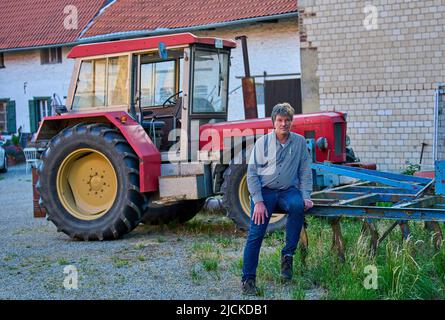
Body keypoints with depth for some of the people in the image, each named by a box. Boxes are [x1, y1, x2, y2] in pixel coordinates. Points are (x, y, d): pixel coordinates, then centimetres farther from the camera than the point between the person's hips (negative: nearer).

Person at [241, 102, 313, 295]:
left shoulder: (299, 142, 6)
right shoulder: (262, 142, 1)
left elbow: (305, 172, 7)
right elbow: (252, 173, -1)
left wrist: (306, 197, -6)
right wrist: (258, 202, -11)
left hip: (288, 190, 1)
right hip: (264, 191, -1)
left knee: (298, 206, -34)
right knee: (255, 234, -13)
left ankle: (288, 254, -20)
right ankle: (248, 279, -4)